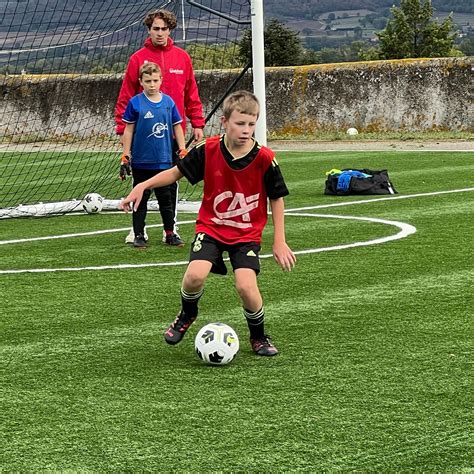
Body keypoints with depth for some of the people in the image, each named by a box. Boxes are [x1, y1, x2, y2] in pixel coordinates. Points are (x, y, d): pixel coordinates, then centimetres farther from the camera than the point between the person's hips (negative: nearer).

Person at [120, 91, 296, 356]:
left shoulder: (264, 159, -14)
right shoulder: (208, 150, -12)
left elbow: (277, 198, -1)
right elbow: (177, 172, 3)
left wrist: (279, 242, -2)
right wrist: (142, 186, -8)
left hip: (247, 234, -1)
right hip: (211, 227, 1)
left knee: (246, 286, -22)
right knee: (195, 276, -24)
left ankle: (259, 337, 9)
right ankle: (188, 314, 12)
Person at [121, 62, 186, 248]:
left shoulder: (168, 102, 2)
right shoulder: (135, 103, -5)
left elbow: (177, 127, 9)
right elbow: (128, 130, -2)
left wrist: (183, 152, 5)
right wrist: (125, 156, -4)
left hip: (164, 161, 2)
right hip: (141, 161, -2)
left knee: (165, 198, 10)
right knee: (140, 199, 6)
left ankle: (170, 234, 18)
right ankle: (139, 236, 12)